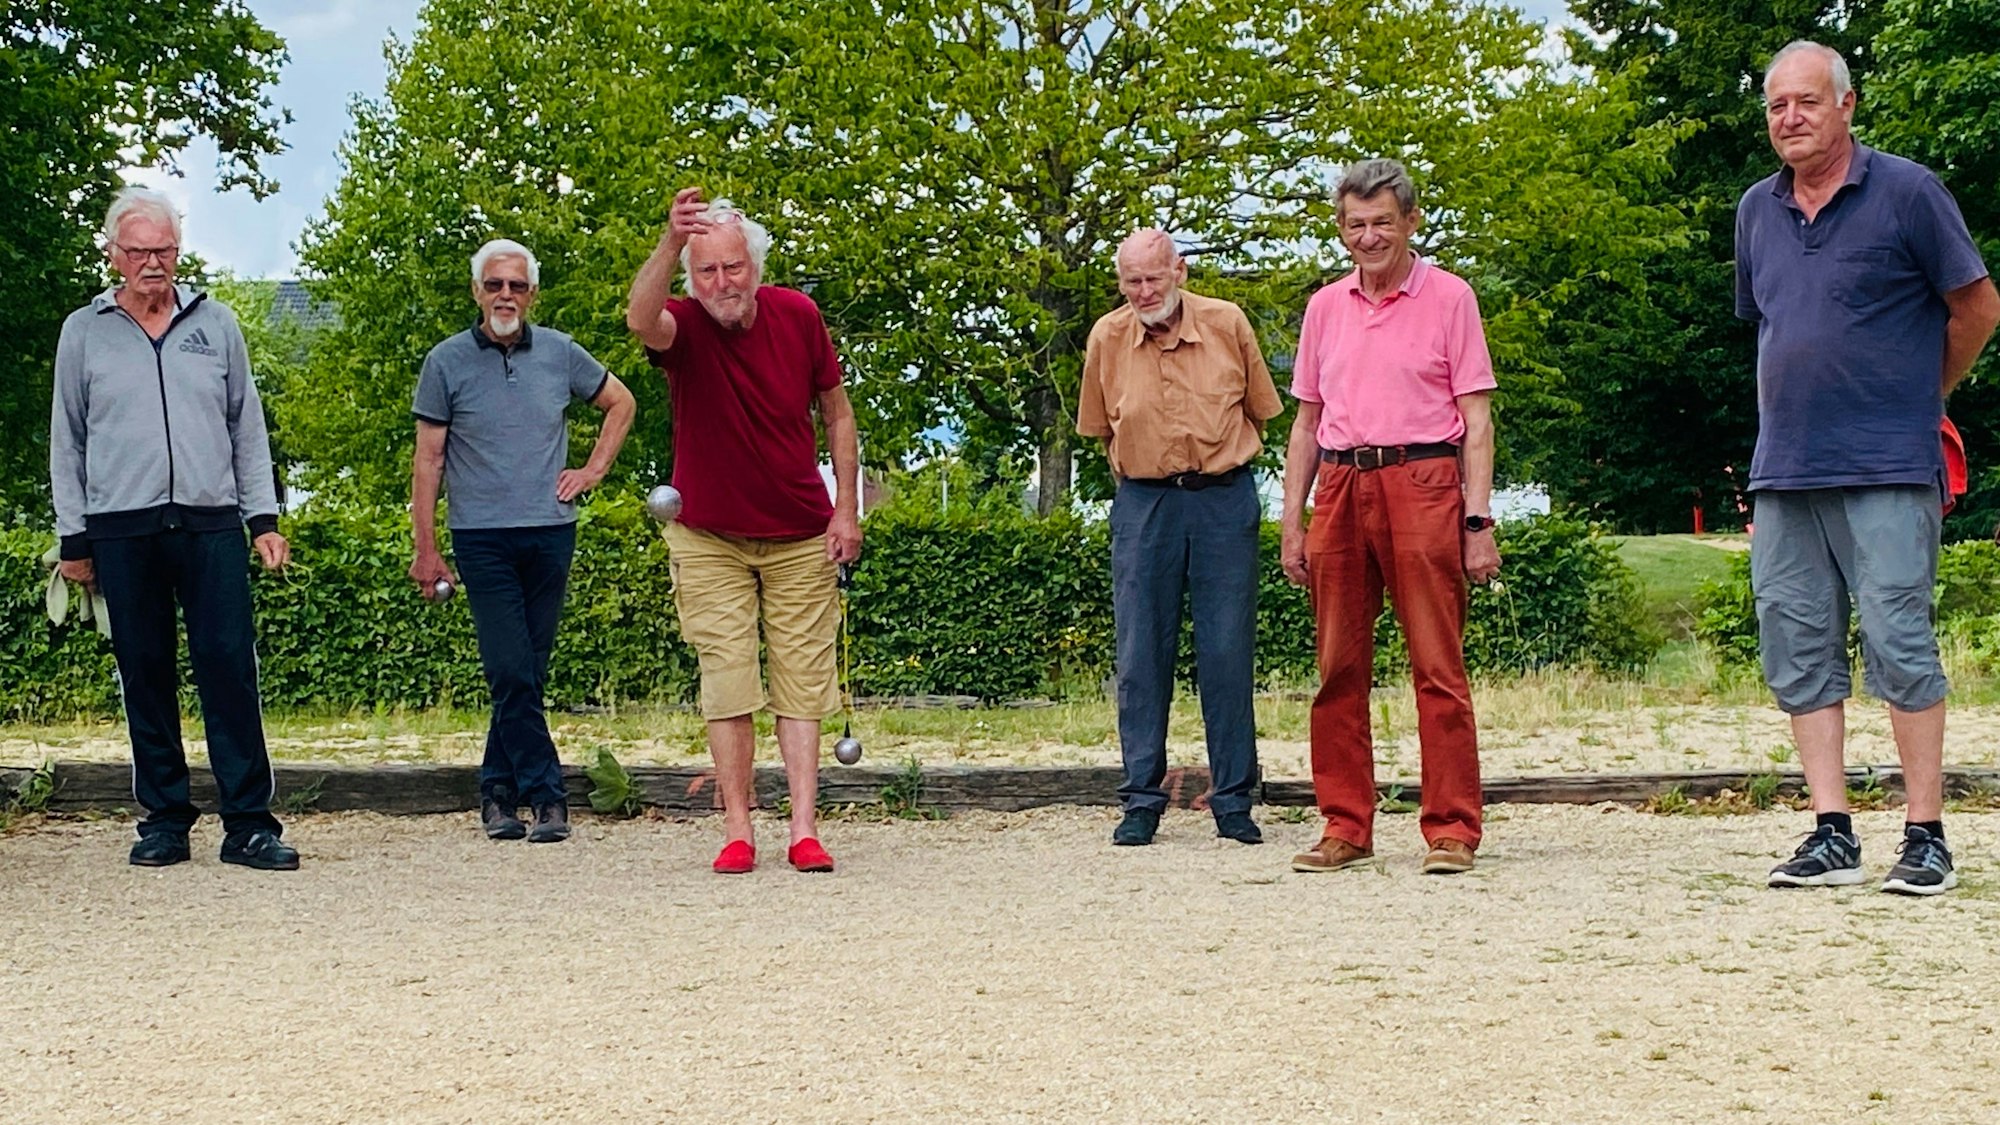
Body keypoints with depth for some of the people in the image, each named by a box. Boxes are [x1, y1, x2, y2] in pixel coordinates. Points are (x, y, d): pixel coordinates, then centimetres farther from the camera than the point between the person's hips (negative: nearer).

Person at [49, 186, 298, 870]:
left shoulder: (216, 324, 11)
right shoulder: (83, 333, 9)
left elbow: (247, 427, 15)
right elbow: (67, 441, 11)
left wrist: (263, 517, 8)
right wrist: (73, 537, 7)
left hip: (212, 525, 0)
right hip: (123, 532, 0)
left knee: (230, 671, -6)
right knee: (145, 678, 4)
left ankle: (249, 823, -4)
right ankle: (164, 820, 12)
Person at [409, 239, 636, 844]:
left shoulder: (560, 353, 6)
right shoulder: (447, 363, 0)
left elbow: (620, 403, 22)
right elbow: (427, 459, 2)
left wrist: (594, 469, 11)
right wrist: (425, 549, -2)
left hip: (551, 532, 3)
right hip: (482, 537, -3)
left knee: (529, 672, 6)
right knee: (511, 672, -10)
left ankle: (498, 792, 17)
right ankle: (546, 794, -5)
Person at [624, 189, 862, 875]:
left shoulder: (798, 316, -7)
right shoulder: (684, 327, -14)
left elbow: (836, 412, 4)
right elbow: (641, 321, -41)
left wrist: (846, 508, -1)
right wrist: (669, 244, -58)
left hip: (801, 537, 2)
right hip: (709, 537, -2)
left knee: (803, 685, 2)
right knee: (727, 683, -3)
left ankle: (804, 832, 3)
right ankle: (737, 832, 2)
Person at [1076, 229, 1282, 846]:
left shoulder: (1227, 323, -2)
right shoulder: (1106, 337, 1)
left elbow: (1259, 411, 11)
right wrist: (1139, 480, 12)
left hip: (1225, 499, -1)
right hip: (1143, 505, 1)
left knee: (1228, 653, 1)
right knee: (1141, 655, 1)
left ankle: (1233, 799, 8)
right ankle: (1142, 800, 8)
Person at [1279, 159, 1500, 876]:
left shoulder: (1448, 298, 4)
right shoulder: (1325, 307, 16)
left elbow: (1476, 419, 1)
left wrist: (1478, 520, -7)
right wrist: (1292, 521, 11)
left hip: (1421, 482, -4)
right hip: (1340, 487, 4)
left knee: (1438, 667, -5)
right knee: (1339, 668, 5)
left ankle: (1451, 829, -1)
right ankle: (1345, 828, 12)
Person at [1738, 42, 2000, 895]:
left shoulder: (1906, 192, -3)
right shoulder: (1757, 211, 13)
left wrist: (1920, 396, 12)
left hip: (1886, 470, -6)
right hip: (1783, 472, 6)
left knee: (1898, 645, -7)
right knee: (1797, 653, 3)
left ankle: (1926, 839, -1)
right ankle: (1832, 836, 8)